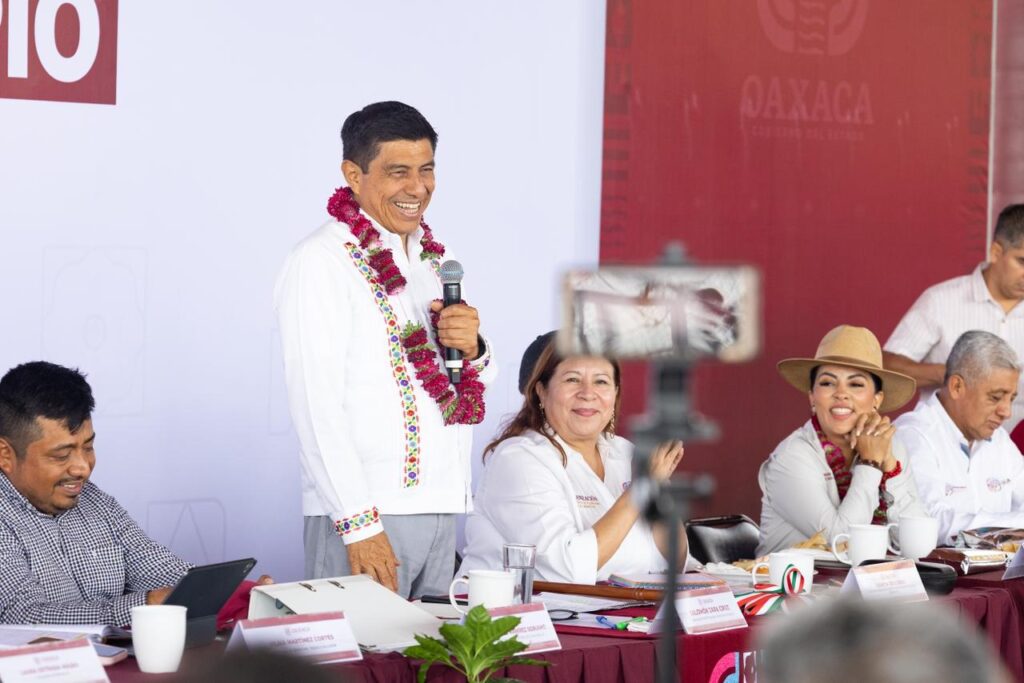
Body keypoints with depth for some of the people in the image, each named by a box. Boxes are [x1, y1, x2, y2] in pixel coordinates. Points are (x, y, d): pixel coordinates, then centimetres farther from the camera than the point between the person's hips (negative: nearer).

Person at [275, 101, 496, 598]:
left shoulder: (432, 255, 15)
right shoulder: (320, 261, -8)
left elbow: (479, 381, 21)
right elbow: (316, 404, -14)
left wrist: (472, 348, -3)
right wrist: (357, 522, -20)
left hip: (440, 509, 7)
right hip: (364, 513, -7)